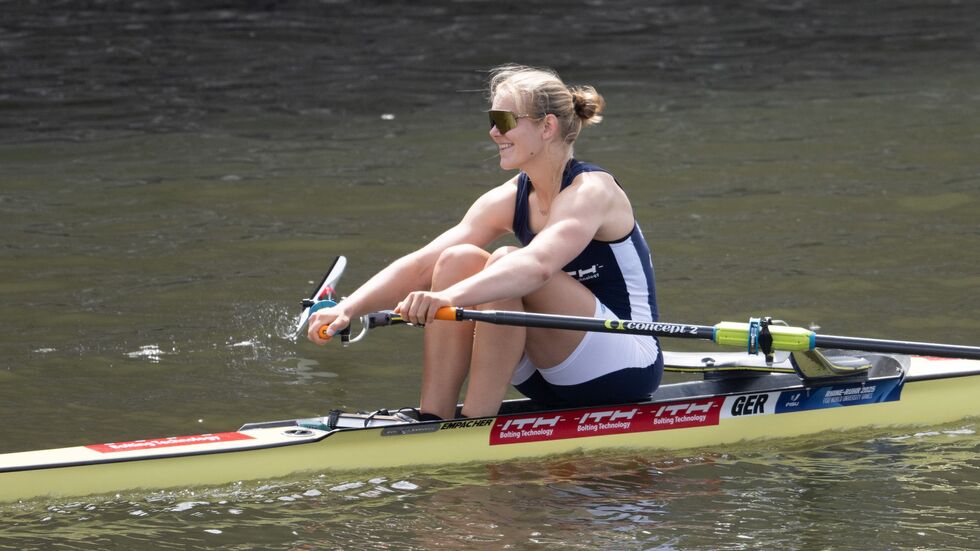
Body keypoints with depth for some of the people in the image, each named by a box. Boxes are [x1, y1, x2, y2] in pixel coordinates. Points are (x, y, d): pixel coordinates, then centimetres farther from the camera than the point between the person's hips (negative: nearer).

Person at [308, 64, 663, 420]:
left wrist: (449, 297, -53)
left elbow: (539, 264, -38)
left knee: (506, 264, -28)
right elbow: (422, 264, -5)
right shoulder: (510, 200, 4)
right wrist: (347, 309, -20)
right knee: (458, 259, -13)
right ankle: (432, 421, -19)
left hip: (627, 370, -7)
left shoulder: (592, 191, -17)